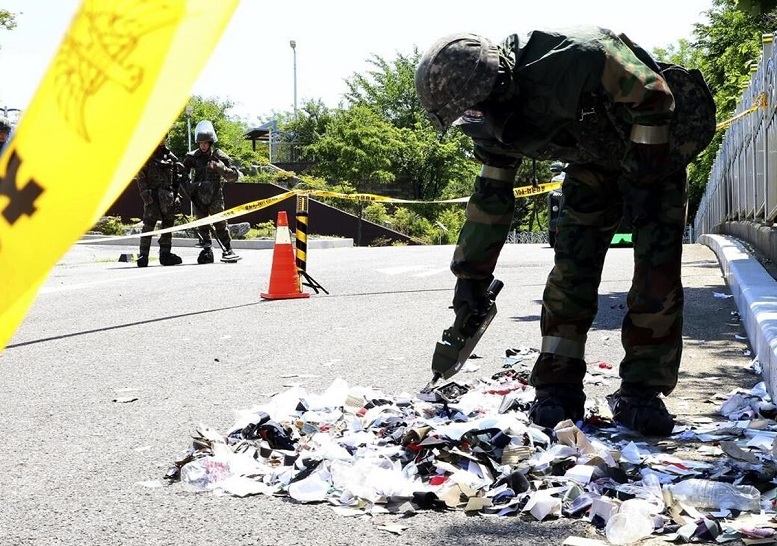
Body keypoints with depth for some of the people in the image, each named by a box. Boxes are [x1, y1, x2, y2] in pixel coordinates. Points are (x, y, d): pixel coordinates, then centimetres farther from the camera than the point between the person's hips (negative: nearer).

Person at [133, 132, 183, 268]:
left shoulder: (170, 156, 16)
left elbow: (176, 177, 19)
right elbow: (140, 176, -4)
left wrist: (176, 194, 11)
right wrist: (145, 193, -14)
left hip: (167, 195, 5)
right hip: (152, 194, -5)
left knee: (168, 223, 7)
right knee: (149, 224, -11)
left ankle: (165, 253, 14)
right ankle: (143, 254, -10)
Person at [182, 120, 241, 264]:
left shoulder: (219, 157, -1)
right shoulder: (192, 157, 4)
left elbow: (233, 177, -1)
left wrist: (221, 168, -19)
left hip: (215, 196, -3)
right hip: (198, 196, 3)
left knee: (220, 223, -8)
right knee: (202, 225, 6)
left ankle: (227, 250, -2)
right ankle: (206, 251, 15)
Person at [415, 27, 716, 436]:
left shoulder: (571, 58, -39)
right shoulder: (493, 125, -14)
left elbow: (655, 97, -28)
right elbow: (491, 195, -2)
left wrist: (646, 179, -25)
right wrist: (471, 275, 1)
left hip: (656, 150, -5)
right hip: (595, 162, 5)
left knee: (658, 270, -12)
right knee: (572, 265, -8)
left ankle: (641, 392, -5)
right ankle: (557, 387, -2)